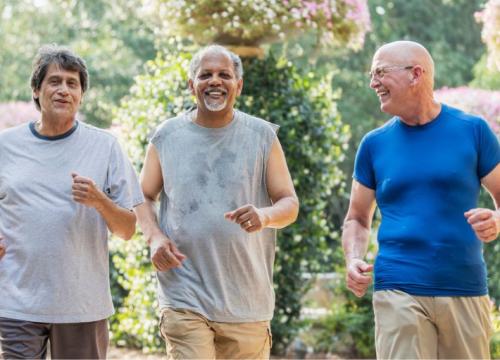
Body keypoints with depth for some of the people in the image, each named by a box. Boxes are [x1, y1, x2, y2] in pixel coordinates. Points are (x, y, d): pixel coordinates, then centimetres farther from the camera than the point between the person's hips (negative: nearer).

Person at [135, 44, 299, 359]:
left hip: (247, 301, 1)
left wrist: (265, 216, -20)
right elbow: (144, 197, 15)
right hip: (185, 300, -1)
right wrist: (154, 236, -6)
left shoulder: (263, 136, 4)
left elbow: (290, 204, 4)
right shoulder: (167, 136, 6)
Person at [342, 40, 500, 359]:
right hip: (398, 293, 0)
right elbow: (358, 219, 15)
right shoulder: (375, 144, 9)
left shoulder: (472, 130, 4)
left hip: (467, 291, 0)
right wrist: (354, 260, -5)